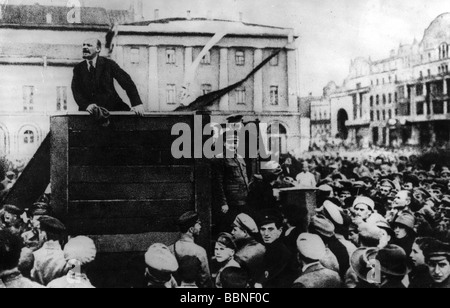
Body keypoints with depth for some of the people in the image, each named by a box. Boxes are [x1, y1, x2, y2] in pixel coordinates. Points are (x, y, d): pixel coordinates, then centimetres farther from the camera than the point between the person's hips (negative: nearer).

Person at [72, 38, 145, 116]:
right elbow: (76, 92, -3)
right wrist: (86, 105, -24)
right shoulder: (78, 69, 5)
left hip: (112, 108, -2)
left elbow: (128, 83, -8)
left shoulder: (109, 64, -2)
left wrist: (137, 104, -21)